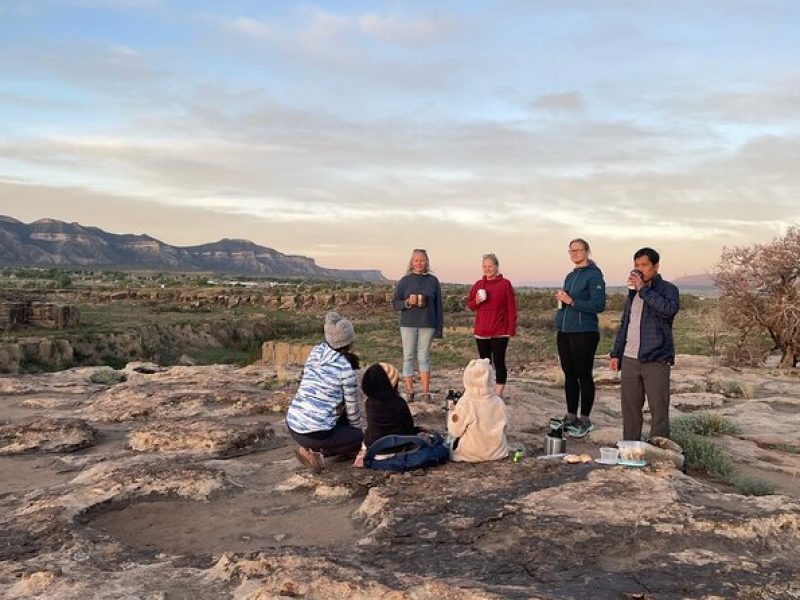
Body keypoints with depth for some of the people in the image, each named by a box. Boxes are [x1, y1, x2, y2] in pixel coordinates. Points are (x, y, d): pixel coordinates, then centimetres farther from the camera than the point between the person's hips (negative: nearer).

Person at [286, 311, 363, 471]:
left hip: (292, 424, 7)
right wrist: (357, 429, 18)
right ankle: (314, 451, 2)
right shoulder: (345, 368, -11)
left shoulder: (316, 351, 4)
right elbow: (352, 408, 1)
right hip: (313, 433, -7)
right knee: (359, 438, 17)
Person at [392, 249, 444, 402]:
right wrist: (407, 302, -16)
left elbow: (438, 305, 7)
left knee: (424, 356, 3)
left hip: (427, 325, 0)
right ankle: (409, 391, 8)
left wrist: (439, 327, 3)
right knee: (408, 356, 2)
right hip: (408, 324, 0)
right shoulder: (405, 280, 4)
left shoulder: (433, 281, 5)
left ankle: (426, 392, 6)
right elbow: (395, 303, 4)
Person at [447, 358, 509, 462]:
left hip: (471, 455, -3)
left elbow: (455, 432, -12)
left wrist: (452, 412, 3)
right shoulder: (498, 402, -9)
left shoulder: (465, 403, -20)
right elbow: (504, 425, 4)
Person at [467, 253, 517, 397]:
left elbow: (511, 308, -5)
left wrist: (511, 329, -10)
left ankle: (498, 393, 2)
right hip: (481, 331, 4)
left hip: (500, 332, -4)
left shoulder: (505, 284, -3)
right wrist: (476, 301, -8)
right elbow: (469, 305, 15)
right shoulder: (478, 284, 9)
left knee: (499, 361, -3)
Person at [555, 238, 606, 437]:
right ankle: (571, 417, 21)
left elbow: (599, 305, -15)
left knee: (584, 376, 0)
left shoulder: (594, 275, -7)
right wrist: (561, 299, 3)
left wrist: (571, 301, -18)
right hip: (564, 332, 7)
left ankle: (585, 420, 8)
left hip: (584, 333, -7)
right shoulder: (570, 276, 15)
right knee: (569, 375, 11)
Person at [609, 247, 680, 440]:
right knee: (630, 408, 10)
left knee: (659, 409, -5)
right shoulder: (633, 292, 17)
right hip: (630, 359, 6)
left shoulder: (668, 289, -3)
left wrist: (644, 289, -21)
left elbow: (669, 309, -25)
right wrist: (616, 353, 16)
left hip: (655, 359, -6)